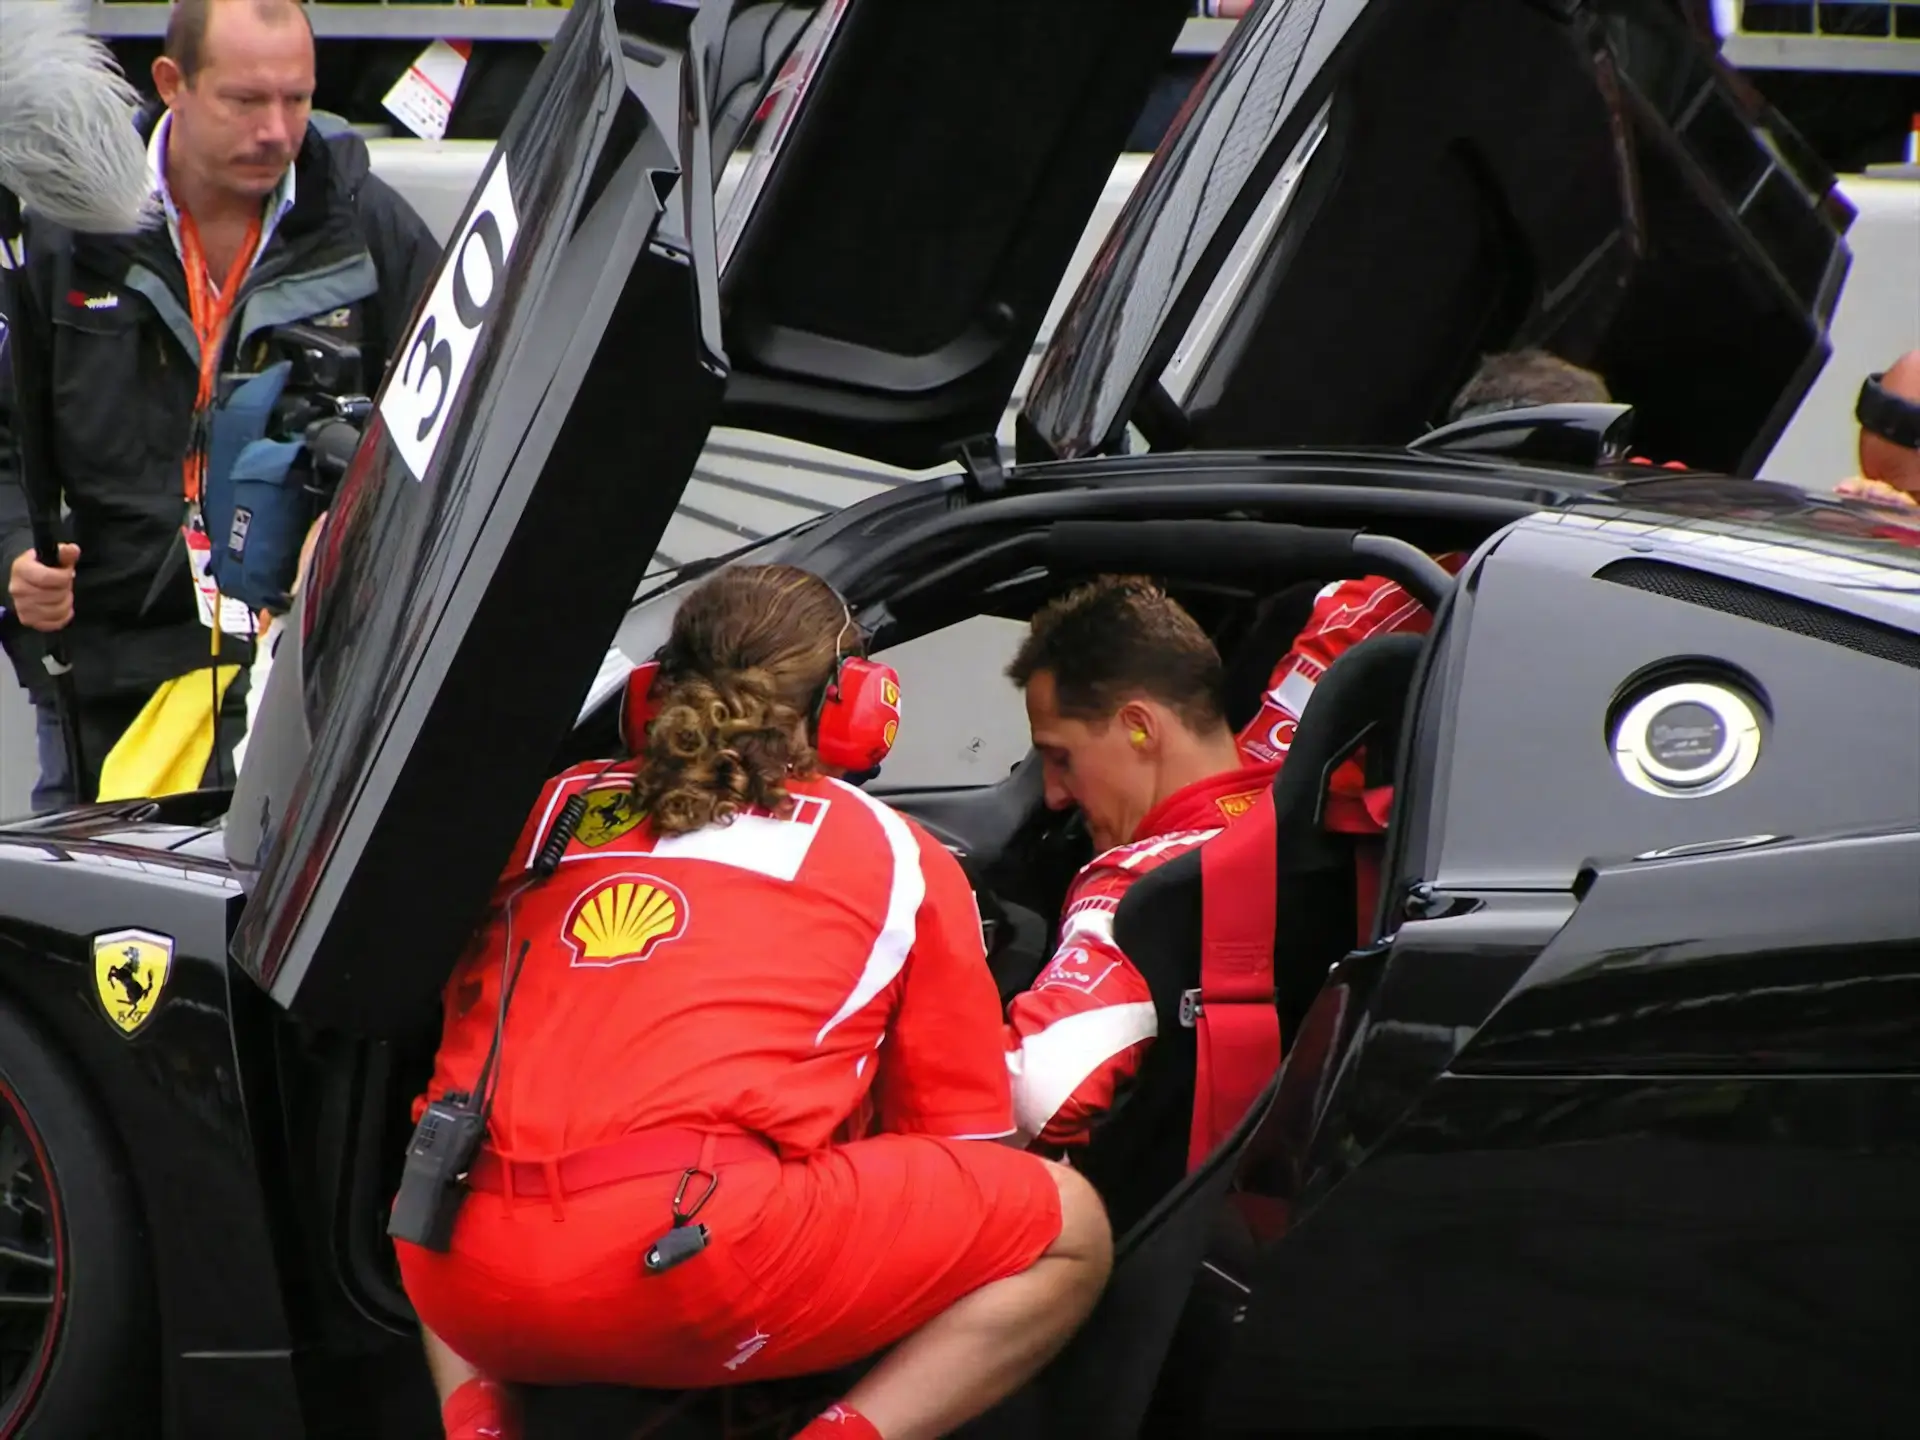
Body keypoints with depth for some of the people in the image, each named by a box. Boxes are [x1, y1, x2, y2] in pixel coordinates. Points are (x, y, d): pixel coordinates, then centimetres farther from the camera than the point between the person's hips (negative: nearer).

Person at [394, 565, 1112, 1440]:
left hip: (458, 1273, 4)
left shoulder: (555, 810, 24)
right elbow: (965, 1147, 22)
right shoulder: (901, 860, 16)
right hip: (688, 1272, -4)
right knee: (1068, 1232, 15)